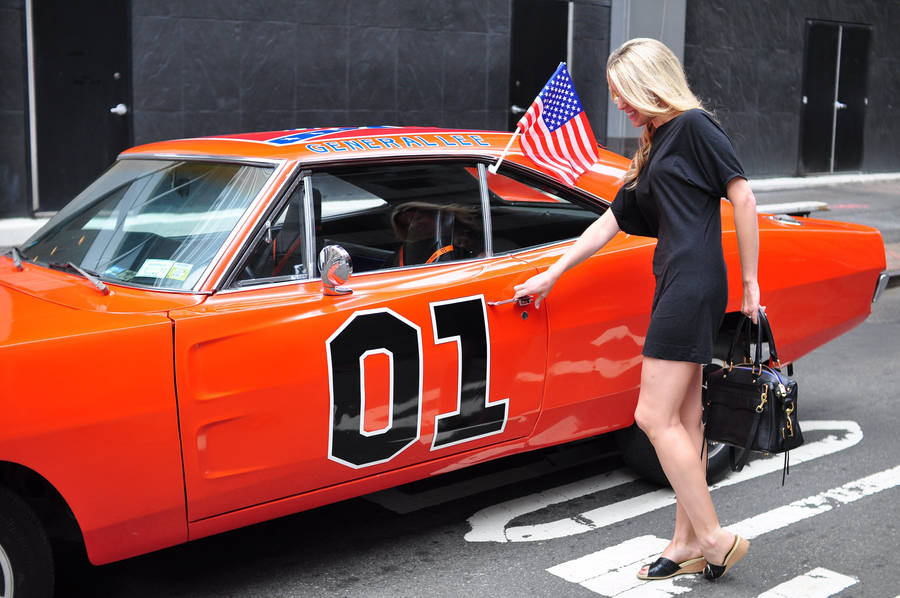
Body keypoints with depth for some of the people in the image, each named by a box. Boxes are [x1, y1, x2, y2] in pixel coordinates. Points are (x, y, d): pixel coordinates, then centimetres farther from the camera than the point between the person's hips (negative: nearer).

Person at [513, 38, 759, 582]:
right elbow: (613, 221, 26)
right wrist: (552, 274, 26)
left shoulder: (695, 126, -4)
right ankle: (688, 544, 14)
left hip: (693, 285, -9)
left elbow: (743, 198, -10)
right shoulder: (655, 148, 23)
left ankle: (715, 538, -2)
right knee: (683, 422, 9)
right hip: (674, 287, 9)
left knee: (656, 417, -10)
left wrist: (750, 283, -10)